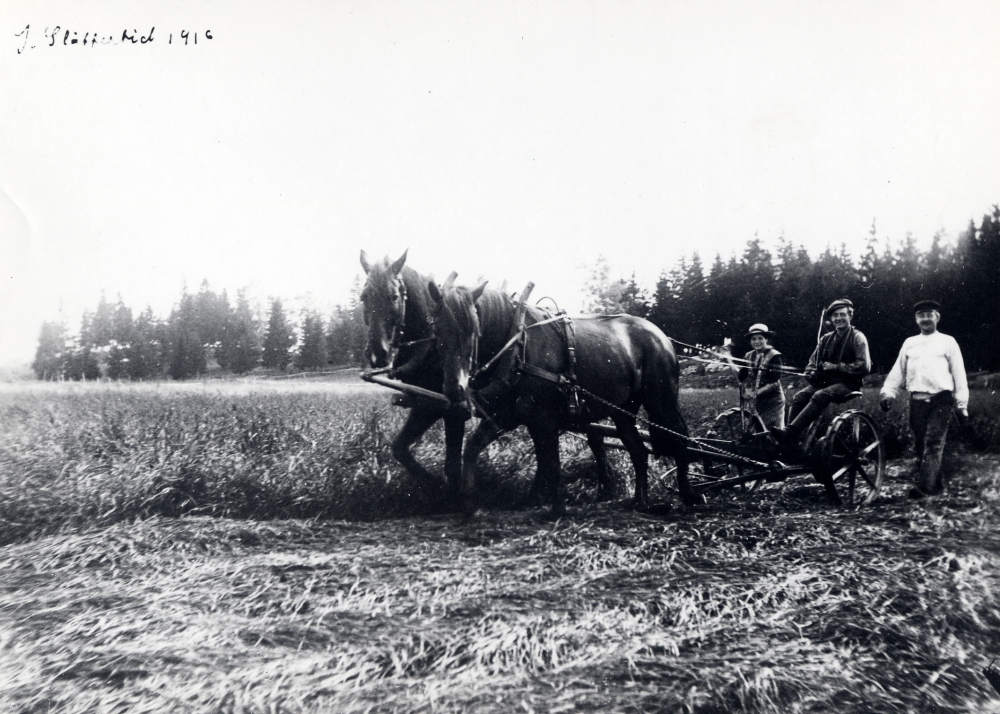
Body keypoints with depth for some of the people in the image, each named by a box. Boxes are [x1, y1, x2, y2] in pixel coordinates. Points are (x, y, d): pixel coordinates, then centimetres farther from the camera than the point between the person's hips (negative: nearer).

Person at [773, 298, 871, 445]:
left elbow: (864, 366, -12)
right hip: (825, 381, 5)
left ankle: (789, 433, -42)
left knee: (819, 396, -35)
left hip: (847, 384, -5)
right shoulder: (826, 339, 16)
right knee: (799, 397, -23)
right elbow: (812, 363, 21)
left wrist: (835, 367, -15)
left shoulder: (858, 338, 0)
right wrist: (812, 373, -3)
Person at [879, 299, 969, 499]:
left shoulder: (947, 342, 9)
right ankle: (936, 485, 15)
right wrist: (888, 393, 2)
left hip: (940, 399, -4)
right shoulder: (909, 343, 18)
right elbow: (898, 371, 17)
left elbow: (959, 374, 6)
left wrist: (962, 405, 1)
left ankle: (925, 486, -22)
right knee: (920, 444, 4)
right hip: (916, 399, 4)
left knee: (934, 443, -14)